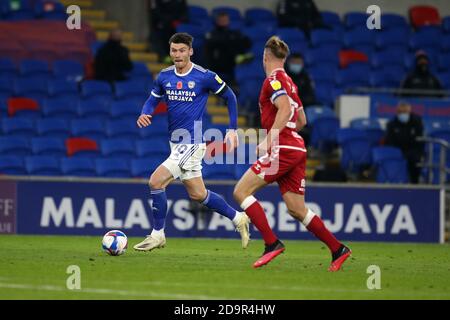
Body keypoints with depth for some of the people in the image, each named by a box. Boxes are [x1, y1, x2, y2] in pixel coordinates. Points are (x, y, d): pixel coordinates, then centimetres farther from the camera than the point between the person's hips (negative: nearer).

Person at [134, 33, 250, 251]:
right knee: (197, 194, 15)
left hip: (192, 143, -7)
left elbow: (229, 96, 1)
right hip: (176, 142, 7)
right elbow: (153, 99, 15)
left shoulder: (205, 77, -11)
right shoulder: (164, 77, 4)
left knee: (156, 182, -15)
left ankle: (157, 235, -2)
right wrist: (144, 114, -8)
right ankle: (238, 219, 32)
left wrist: (232, 129, -1)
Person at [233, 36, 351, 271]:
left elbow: (285, 109, -23)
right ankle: (338, 249, 5)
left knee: (241, 191, -7)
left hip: (283, 150, -9)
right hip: (296, 149, 9)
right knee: (297, 210, 9)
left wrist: (270, 139, -26)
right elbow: (301, 120, 29)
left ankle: (272, 243, -14)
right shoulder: (289, 83, 22)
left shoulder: (273, 80, -6)